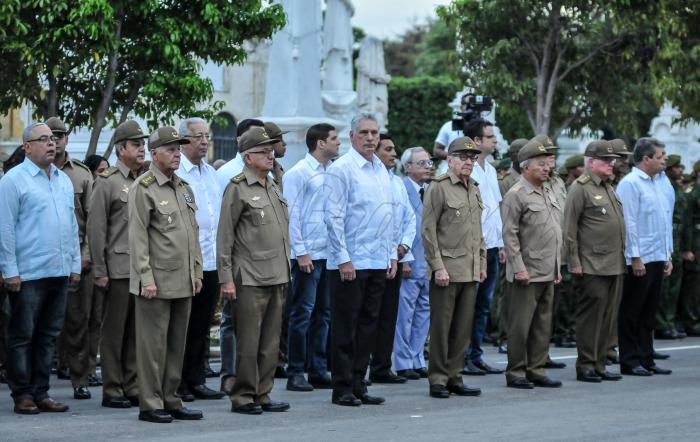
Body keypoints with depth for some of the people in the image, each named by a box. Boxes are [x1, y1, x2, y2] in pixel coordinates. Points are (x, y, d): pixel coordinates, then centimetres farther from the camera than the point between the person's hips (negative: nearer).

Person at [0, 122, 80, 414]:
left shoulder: (64, 181, 15)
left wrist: (75, 265, 15)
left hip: (59, 273, 7)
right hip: (27, 274, -6)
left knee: (48, 336, 10)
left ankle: (40, 393, 16)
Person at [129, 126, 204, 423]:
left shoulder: (184, 188, 15)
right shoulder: (143, 189, -8)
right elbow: (137, 236, -12)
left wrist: (197, 271, 15)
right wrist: (146, 277, -17)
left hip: (183, 283, 7)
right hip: (157, 283, -7)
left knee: (177, 344, 11)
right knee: (153, 343, -2)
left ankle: (170, 400, 18)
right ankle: (150, 405, 4)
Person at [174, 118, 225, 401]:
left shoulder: (211, 173, 15)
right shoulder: (174, 173, -8)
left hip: (210, 261, 7)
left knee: (201, 326, 10)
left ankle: (196, 380, 17)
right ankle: (177, 384, 5)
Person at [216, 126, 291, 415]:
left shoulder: (274, 188, 15)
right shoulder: (237, 189, -7)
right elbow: (224, 238, -9)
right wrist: (226, 278, -13)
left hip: (277, 278, 7)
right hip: (250, 280, -7)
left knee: (271, 343, 9)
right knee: (248, 343, -3)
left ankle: (262, 395, 16)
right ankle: (243, 398, 4)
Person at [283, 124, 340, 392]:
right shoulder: (298, 173, -7)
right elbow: (291, 215, -9)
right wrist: (301, 252, -13)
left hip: (330, 254, 7)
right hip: (308, 255, -7)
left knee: (323, 314, 10)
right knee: (302, 314, -2)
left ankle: (319, 370, 16)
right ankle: (295, 373, 3)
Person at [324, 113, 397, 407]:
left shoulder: (381, 170, 14)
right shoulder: (342, 169, -9)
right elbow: (333, 217, -13)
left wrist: (392, 255, 15)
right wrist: (343, 259, -17)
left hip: (379, 262, 7)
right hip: (350, 262, -7)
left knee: (368, 326, 10)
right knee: (345, 327, -1)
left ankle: (358, 385, 17)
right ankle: (342, 389, 5)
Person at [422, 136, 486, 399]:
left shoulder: (474, 190, 15)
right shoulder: (438, 188, -7)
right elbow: (428, 231, -10)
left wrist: (482, 263, 16)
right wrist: (438, 266, -15)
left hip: (471, 272, 7)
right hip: (447, 270, -7)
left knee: (463, 327, 8)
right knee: (441, 326, -1)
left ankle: (454, 377, 15)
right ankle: (438, 380, 4)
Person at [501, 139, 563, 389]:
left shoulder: (548, 193, 16)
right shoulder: (516, 195, -9)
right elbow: (509, 235, -14)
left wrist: (557, 268, 18)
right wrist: (519, 268, -19)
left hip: (548, 274, 8)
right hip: (527, 274, -8)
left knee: (543, 324, 10)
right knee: (521, 325, -2)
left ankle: (537, 371, 17)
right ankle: (515, 373, 4)